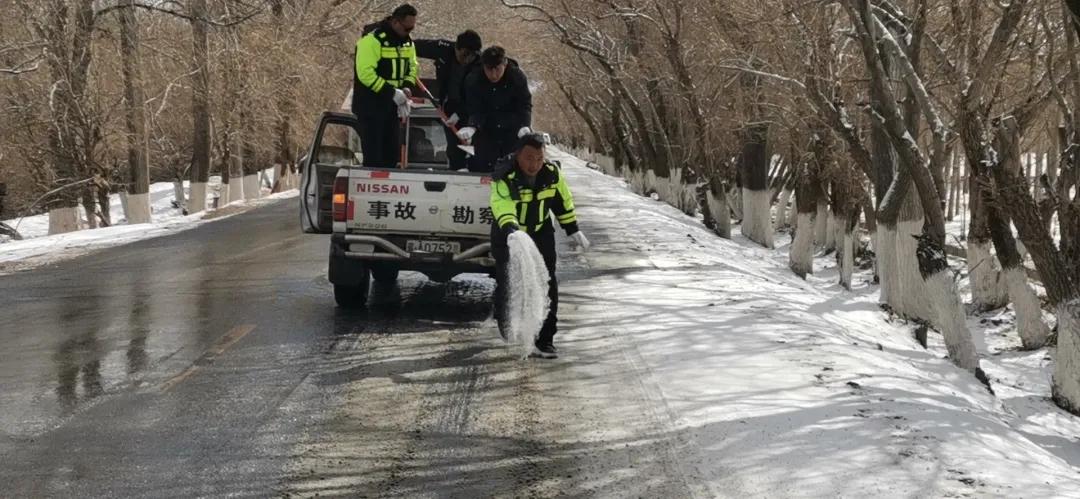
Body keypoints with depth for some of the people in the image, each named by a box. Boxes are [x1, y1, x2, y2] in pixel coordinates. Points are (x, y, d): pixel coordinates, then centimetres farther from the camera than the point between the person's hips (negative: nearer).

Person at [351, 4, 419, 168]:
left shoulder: (407, 41, 7)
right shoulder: (372, 38, -19)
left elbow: (412, 66, 18)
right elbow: (365, 73, -25)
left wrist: (406, 87, -3)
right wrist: (392, 92, -24)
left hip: (392, 104, 8)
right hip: (370, 104, -8)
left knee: (392, 149, 10)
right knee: (373, 154, -8)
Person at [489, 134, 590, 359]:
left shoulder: (552, 173, -13)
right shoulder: (504, 178, -28)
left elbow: (563, 201, 5)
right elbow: (502, 207, -45)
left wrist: (573, 230, 10)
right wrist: (511, 231, -64)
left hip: (540, 232, 3)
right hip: (508, 234, -3)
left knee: (547, 285, -7)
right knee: (507, 282, 3)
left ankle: (545, 340, -3)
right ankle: (506, 326, 33)